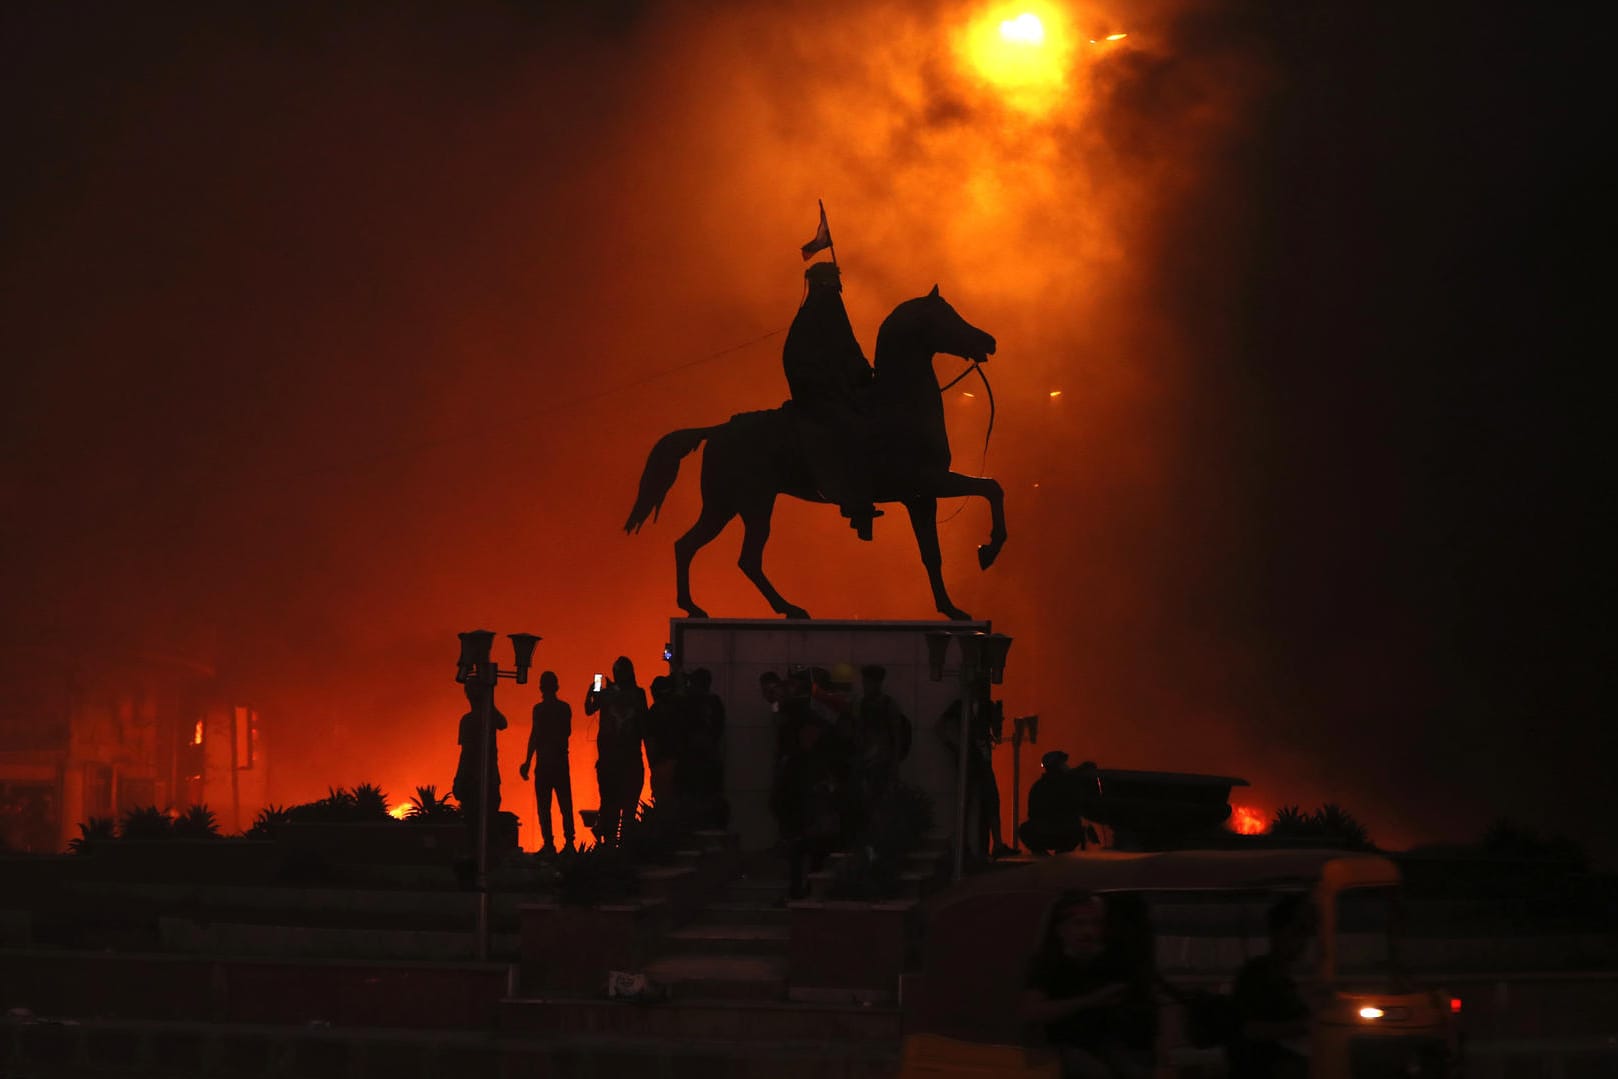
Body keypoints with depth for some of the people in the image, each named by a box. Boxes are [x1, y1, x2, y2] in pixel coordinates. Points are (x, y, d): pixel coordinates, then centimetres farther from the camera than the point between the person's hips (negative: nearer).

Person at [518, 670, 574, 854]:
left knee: (544, 806, -3)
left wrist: (527, 763, -11)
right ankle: (569, 842, 6)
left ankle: (549, 843, -10)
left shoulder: (540, 709, -11)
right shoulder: (565, 708, 7)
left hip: (544, 763, -5)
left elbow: (535, 736, -14)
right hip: (561, 762, 5)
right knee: (565, 805, 10)